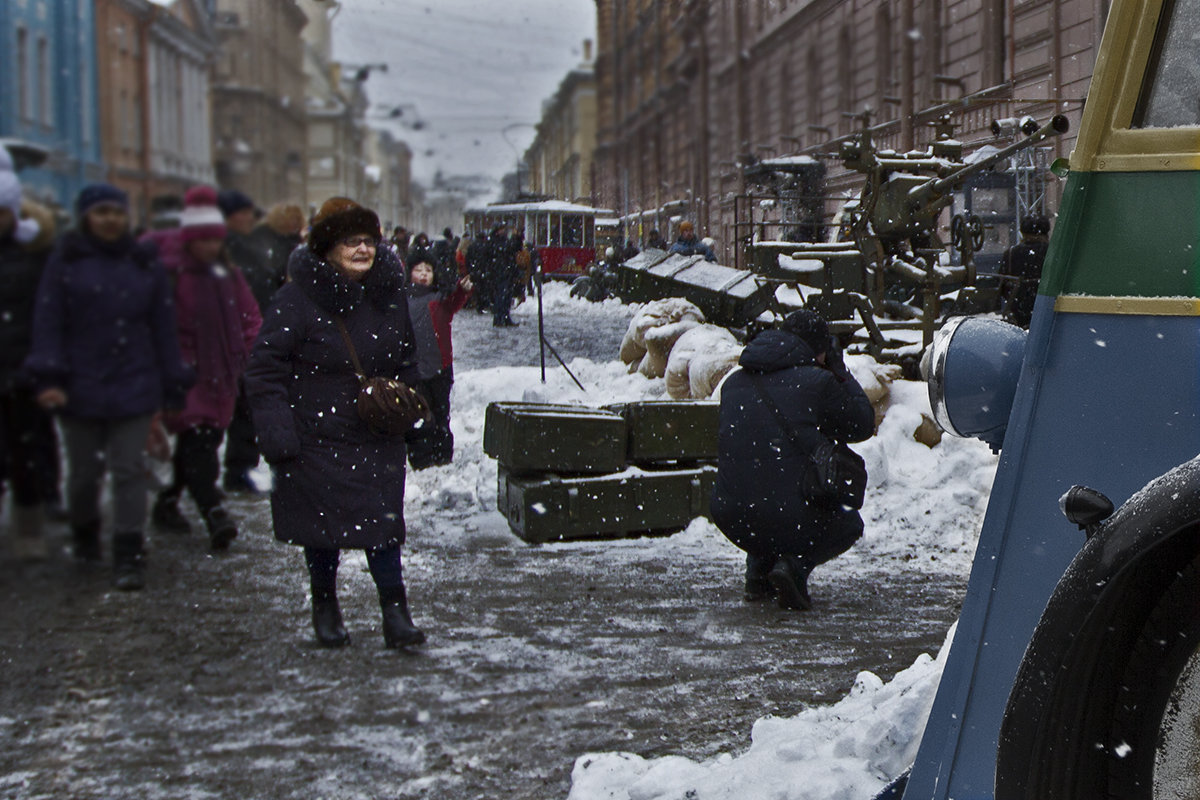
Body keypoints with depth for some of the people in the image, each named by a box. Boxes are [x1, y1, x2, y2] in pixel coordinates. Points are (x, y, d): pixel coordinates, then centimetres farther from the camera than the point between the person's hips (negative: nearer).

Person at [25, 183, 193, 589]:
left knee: (129, 470, -5)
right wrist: (49, 378, -13)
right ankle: (85, 534, 35)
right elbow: (47, 322, -3)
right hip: (80, 387, -1)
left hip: (132, 387, 1)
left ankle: (129, 556, -3)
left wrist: (172, 388, 7)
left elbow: (163, 328, 10)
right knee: (84, 471, 9)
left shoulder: (145, 264, 8)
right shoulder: (65, 261, 2)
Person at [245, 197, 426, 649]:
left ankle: (394, 611, 5)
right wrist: (275, 433, -16)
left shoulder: (390, 293, 3)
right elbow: (265, 369, -11)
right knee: (322, 523, 7)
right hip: (317, 437, -3)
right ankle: (325, 604, 28)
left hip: (377, 439, 3)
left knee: (384, 521, -3)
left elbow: (406, 359, 19)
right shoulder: (299, 299, -13)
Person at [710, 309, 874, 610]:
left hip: (730, 521, 5)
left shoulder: (734, 382, 11)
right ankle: (795, 565, -2)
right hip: (789, 517, -5)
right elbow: (862, 425, 8)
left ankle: (757, 569, 18)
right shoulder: (817, 382, -5)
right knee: (849, 523, 27)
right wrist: (840, 373, 20)